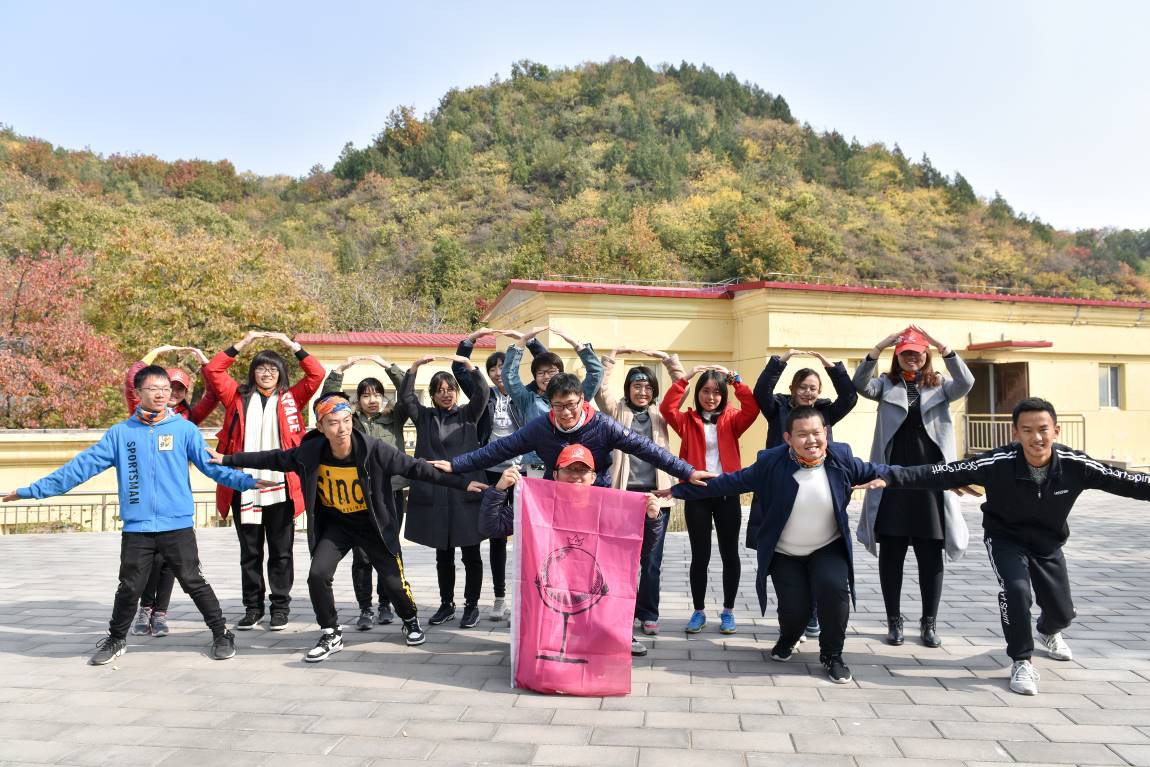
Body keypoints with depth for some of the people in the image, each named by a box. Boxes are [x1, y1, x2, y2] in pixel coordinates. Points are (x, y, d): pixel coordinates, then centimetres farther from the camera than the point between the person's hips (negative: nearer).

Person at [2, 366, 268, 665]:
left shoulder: (185, 429, 1)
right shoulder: (120, 433, 5)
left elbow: (211, 464, -6)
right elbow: (83, 466, 5)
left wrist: (246, 481, -20)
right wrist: (32, 490, 2)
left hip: (178, 526, -2)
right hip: (137, 529, 2)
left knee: (193, 583, 3)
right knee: (129, 588, 11)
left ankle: (221, 634, 18)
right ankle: (116, 639, 34)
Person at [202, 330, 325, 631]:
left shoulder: (290, 399, 8)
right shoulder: (238, 397, 10)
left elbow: (317, 374, 0)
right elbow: (212, 371, 4)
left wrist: (291, 344, -2)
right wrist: (242, 343, -1)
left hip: (281, 488, -1)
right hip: (244, 488, 1)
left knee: (281, 551, 6)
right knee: (250, 552, 11)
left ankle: (280, 607, 17)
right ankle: (252, 607, 22)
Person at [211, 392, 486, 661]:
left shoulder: (374, 449, -28)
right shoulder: (310, 453, -19)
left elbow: (415, 467, -25)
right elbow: (275, 458, -3)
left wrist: (461, 484, -28)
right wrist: (228, 460, 1)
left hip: (375, 525, -2)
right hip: (336, 524, 2)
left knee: (393, 582, 1)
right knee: (318, 575, -15)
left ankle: (411, 621, 35)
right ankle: (331, 634, 9)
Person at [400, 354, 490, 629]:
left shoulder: (468, 415, 7)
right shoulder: (424, 417, 10)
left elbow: (482, 395, -10)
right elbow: (405, 397, -3)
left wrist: (469, 364, -20)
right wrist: (415, 366, -14)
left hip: (466, 493, -2)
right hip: (434, 495, 2)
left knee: (470, 554, 4)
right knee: (443, 555, 13)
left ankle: (471, 605, 15)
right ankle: (446, 604, 25)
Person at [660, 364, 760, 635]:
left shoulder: (731, 419, 5)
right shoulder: (687, 420, 4)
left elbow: (753, 409, -14)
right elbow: (667, 408, -14)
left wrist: (735, 379, -16)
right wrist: (686, 377, -17)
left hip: (727, 494, 1)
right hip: (696, 495, -1)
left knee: (730, 554, 7)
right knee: (700, 555, 4)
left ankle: (728, 611, 21)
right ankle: (699, 611, 18)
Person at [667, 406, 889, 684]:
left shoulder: (841, 456, -12)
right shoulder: (771, 462, -18)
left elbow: (871, 472, 5)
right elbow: (730, 482, -15)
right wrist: (679, 490, -16)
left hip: (829, 548, 1)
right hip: (785, 554, -1)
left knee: (833, 587, -26)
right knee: (794, 609, -10)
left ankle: (832, 655, 1)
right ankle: (789, 639, 33)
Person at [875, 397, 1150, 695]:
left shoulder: (1075, 465, -24)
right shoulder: (999, 463, -32)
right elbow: (943, 473, -37)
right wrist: (892, 477, -46)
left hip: (1049, 542, 3)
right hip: (1005, 539, -3)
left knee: (1062, 612, 10)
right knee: (1015, 589, -28)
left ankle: (1048, 631, 50)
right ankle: (1022, 661, -4)